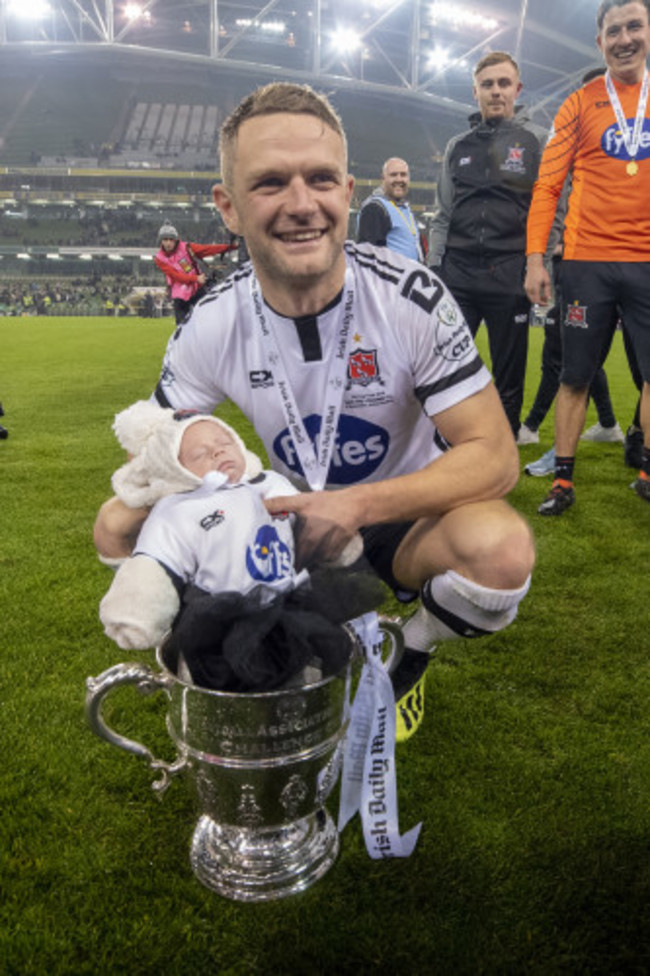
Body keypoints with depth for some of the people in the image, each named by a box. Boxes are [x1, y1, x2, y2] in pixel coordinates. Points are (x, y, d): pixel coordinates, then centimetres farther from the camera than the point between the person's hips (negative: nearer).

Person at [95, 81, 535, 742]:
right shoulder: (211, 327, -12)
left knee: (500, 549, -36)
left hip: (407, 520, -2)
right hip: (295, 518, 3)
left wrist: (359, 506, -34)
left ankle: (412, 649, 3)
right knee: (119, 529, -13)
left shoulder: (411, 298, -20)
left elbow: (494, 457, -20)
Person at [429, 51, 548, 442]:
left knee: (509, 377, 3)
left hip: (511, 274, -2)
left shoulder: (538, 140, 6)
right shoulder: (457, 146, 16)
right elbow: (443, 216, 17)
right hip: (457, 272, 3)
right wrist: (432, 269, 9)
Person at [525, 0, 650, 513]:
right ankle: (563, 481, 12)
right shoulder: (580, 105, 6)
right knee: (575, 376, 3)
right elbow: (547, 186, 2)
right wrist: (536, 259, -8)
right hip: (588, 263, -2)